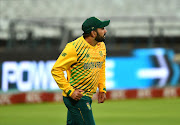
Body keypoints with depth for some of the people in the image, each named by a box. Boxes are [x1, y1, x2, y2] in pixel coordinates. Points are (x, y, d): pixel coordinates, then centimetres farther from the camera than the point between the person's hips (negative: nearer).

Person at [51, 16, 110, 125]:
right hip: (77, 96, -8)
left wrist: (102, 89, 17)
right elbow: (56, 70, -15)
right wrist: (70, 91, -20)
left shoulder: (101, 46, 7)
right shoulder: (74, 48, -17)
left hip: (87, 96, 8)